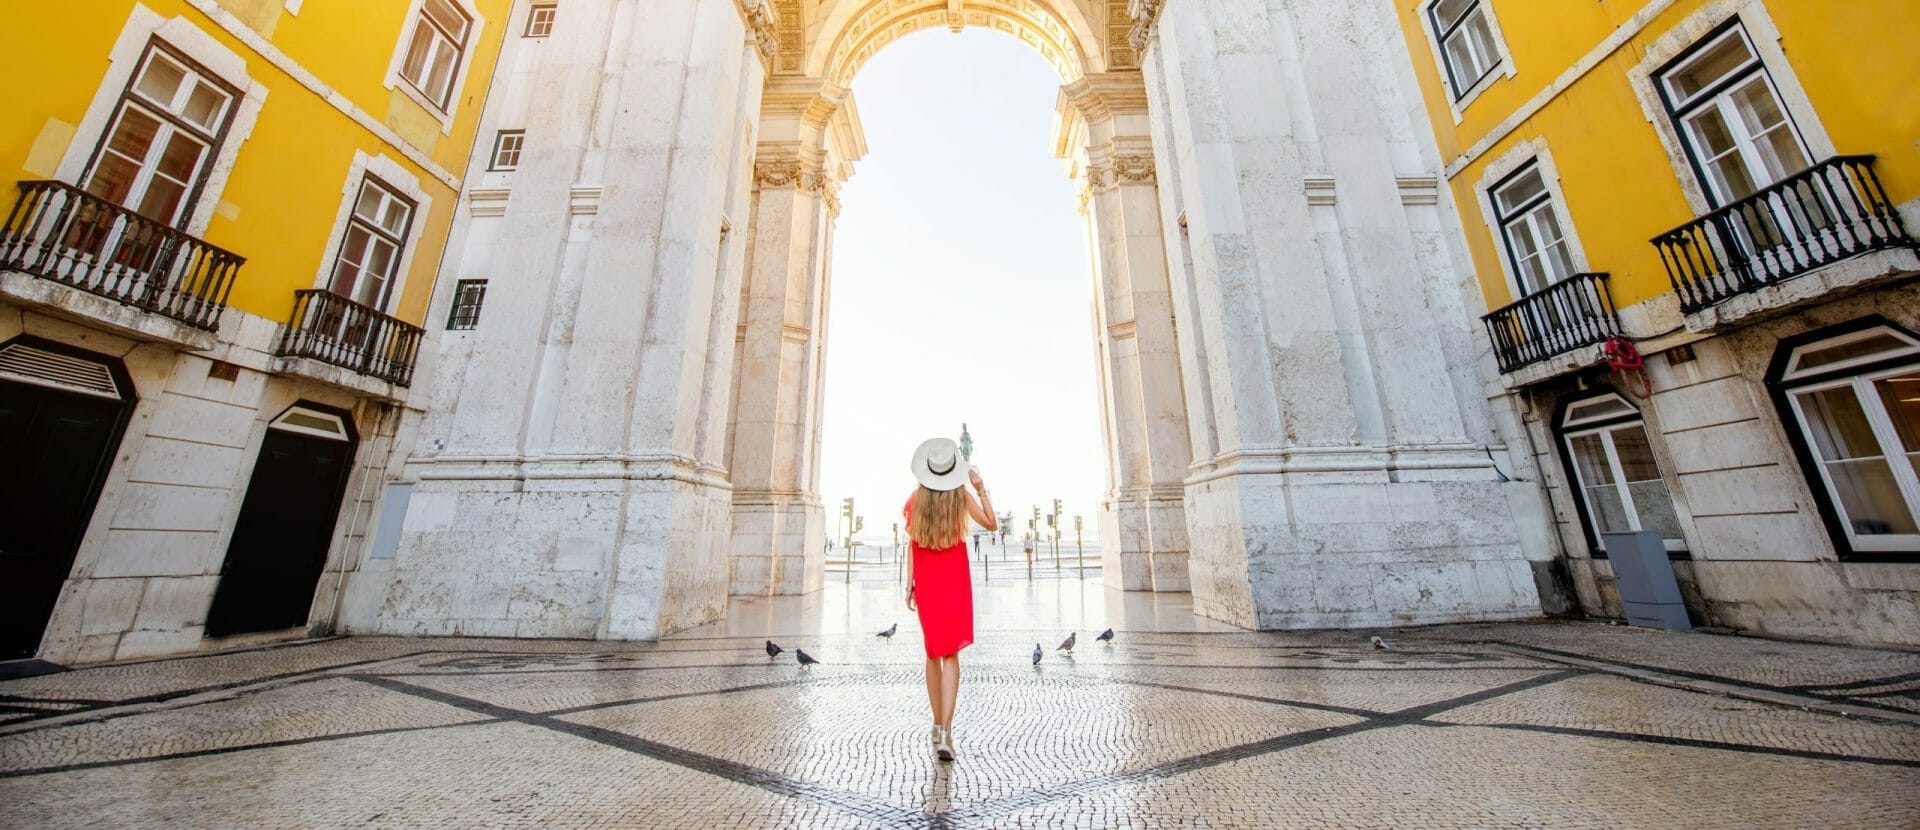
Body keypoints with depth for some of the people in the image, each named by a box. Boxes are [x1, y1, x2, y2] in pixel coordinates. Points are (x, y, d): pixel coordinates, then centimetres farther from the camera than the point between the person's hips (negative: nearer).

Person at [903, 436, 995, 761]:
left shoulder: (916, 497, -4)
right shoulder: (961, 495, -8)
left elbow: (912, 543, -3)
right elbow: (990, 523, 0)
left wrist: (909, 585, 2)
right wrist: (981, 488, -2)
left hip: (926, 579, 2)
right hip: (955, 577, -1)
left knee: (933, 652, 16)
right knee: (950, 654, 3)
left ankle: (938, 725, 24)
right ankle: (946, 731, -7)